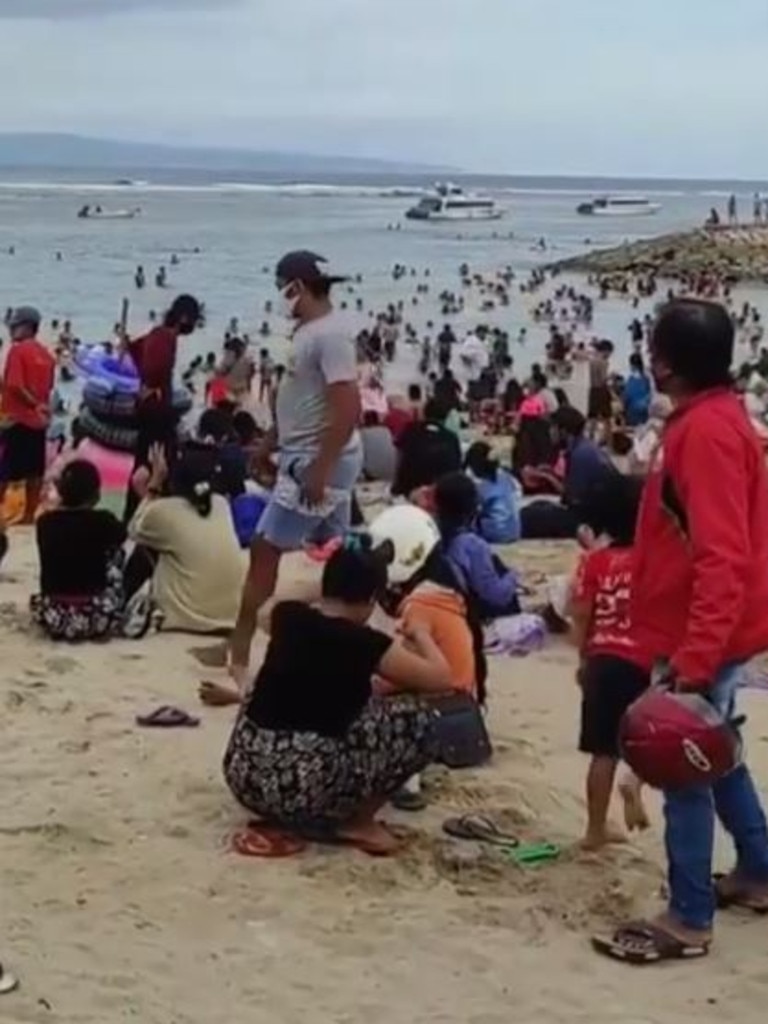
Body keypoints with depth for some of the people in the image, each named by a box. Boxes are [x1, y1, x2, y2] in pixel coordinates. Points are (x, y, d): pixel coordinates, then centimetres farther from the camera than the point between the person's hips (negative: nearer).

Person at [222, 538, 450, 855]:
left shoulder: (287, 617, 8)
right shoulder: (363, 643, -8)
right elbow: (441, 679, 2)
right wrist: (420, 635, 19)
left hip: (242, 772, 7)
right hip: (303, 787, -7)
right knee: (418, 721, 3)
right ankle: (357, 824, 9)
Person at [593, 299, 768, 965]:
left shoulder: (705, 431, -21)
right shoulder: (712, 418, 10)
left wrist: (694, 658, -30)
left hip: (701, 637, -10)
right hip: (707, 633, 10)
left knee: (685, 768, -4)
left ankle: (689, 922, 4)